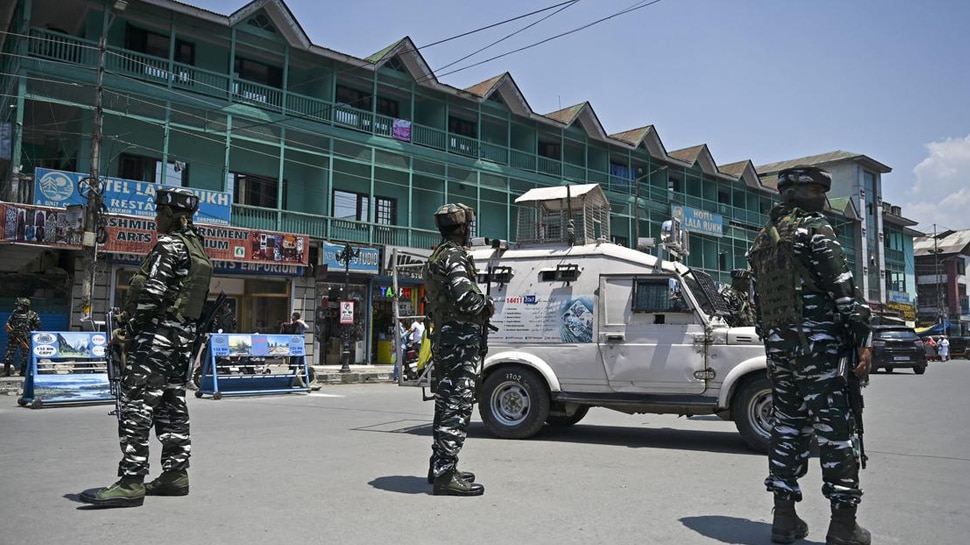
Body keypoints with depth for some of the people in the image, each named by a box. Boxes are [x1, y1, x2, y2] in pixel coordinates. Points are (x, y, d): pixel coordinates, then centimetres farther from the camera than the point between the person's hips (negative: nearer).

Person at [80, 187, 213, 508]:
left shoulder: (169, 244, -11)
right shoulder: (198, 247, 16)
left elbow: (152, 293, -18)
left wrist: (129, 330, -7)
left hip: (157, 334, -9)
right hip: (183, 336, 10)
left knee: (136, 404, -9)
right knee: (172, 404, 13)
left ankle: (131, 482, -10)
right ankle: (176, 474, 17)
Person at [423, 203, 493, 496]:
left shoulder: (436, 258, 20)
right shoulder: (454, 256, -12)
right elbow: (466, 298, -27)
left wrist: (480, 306, 14)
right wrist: (487, 305, -7)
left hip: (443, 340, 11)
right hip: (460, 340, -11)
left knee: (447, 406, 16)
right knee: (457, 407, -9)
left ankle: (439, 466, 25)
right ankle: (445, 474, -8)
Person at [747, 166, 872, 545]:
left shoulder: (762, 240, 18)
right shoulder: (815, 229, -5)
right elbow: (844, 287, -14)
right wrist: (864, 340, -12)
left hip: (778, 347, 7)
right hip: (818, 344, -7)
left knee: (787, 428, 12)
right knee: (835, 431, -1)